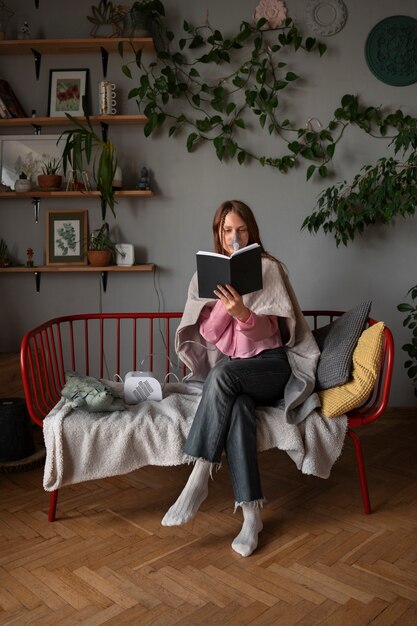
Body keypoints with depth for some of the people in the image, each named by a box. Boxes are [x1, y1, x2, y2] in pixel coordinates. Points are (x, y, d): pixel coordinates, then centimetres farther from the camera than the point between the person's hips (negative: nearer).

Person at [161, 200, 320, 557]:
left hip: (269, 364, -2)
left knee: (221, 374, -35)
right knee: (238, 406, -34)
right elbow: (208, 333, 2)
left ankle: (198, 481, -31)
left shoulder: (269, 268, 0)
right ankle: (251, 514, -28)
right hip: (229, 369, 2)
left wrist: (243, 313, -29)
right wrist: (224, 299, -15)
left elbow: (268, 330, -8)